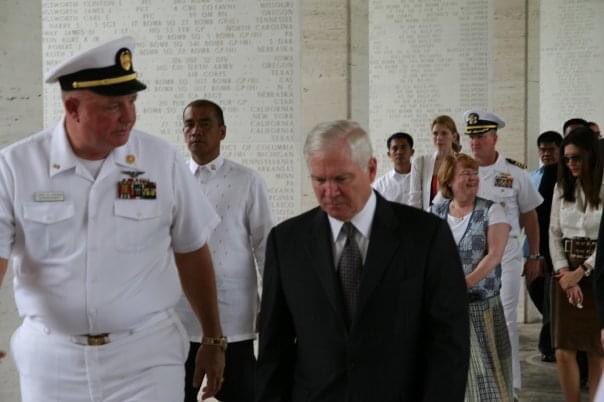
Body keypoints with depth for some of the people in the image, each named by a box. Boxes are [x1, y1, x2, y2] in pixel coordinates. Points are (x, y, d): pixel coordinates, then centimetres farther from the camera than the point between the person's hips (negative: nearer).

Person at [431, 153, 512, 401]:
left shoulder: (491, 211, -2)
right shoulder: (435, 212, 7)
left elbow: (494, 255, -12)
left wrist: (464, 283, -22)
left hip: (481, 304, -2)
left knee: (484, 366, -2)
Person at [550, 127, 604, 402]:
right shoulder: (562, 187, 8)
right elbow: (554, 233, 6)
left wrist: (581, 272, -11)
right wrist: (564, 272, -5)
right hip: (566, 272, 4)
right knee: (564, 349, -1)